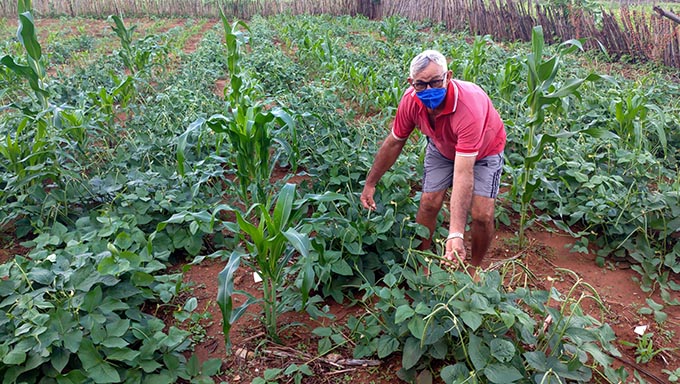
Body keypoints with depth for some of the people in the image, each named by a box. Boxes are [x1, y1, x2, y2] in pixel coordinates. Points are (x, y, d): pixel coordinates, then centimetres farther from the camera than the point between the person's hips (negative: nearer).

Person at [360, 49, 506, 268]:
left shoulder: (469, 108, -44)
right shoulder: (411, 101, -29)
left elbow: (463, 174, -48)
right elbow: (393, 143, -11)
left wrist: (456, 234, -53)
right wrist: (370, 184, -5)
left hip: (484, 149, -3)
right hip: (442, 147, 4)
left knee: (482, 215, -12)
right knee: (429, 203, -5)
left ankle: (475, 267, 16)